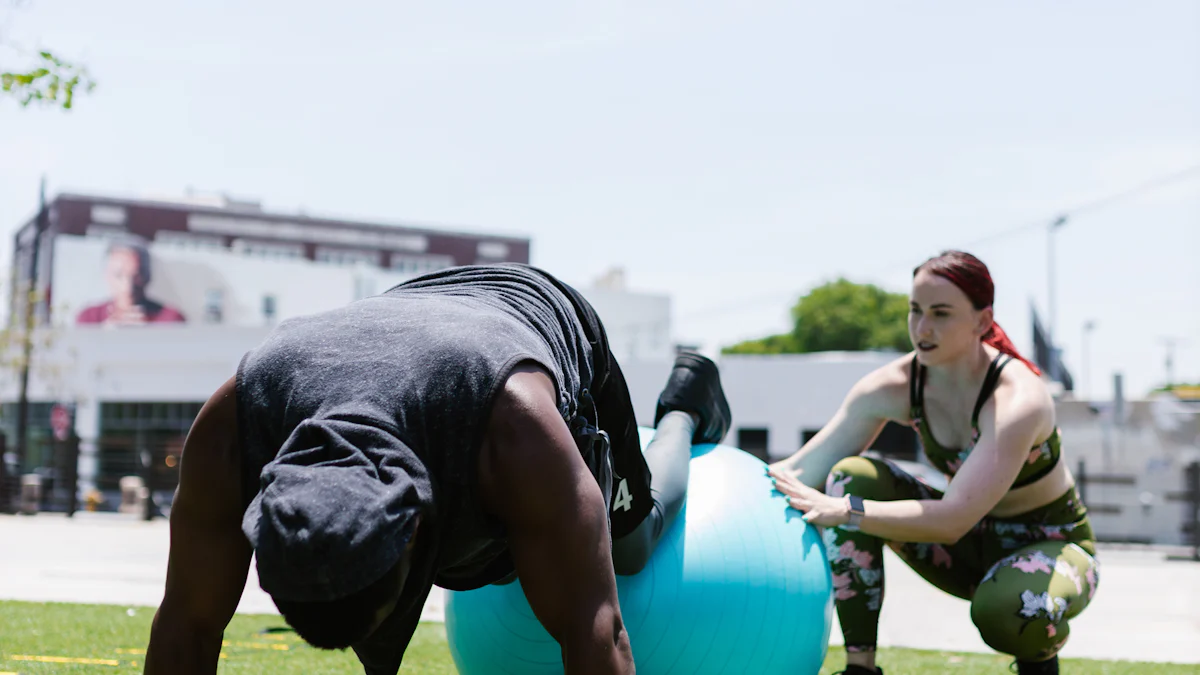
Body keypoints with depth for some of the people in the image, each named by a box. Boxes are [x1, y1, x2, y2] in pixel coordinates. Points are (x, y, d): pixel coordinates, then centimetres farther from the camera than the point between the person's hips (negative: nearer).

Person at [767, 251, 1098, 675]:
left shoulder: (1018, 401, -31)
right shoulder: (894, 386, -14)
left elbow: (952, 520, -39)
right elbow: (802, 471, -15)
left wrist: (842, 512, -44)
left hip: (1052, 546, -5)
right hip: (972, 545, 5)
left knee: (1005, 611, -40)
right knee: (852, 477, -18)